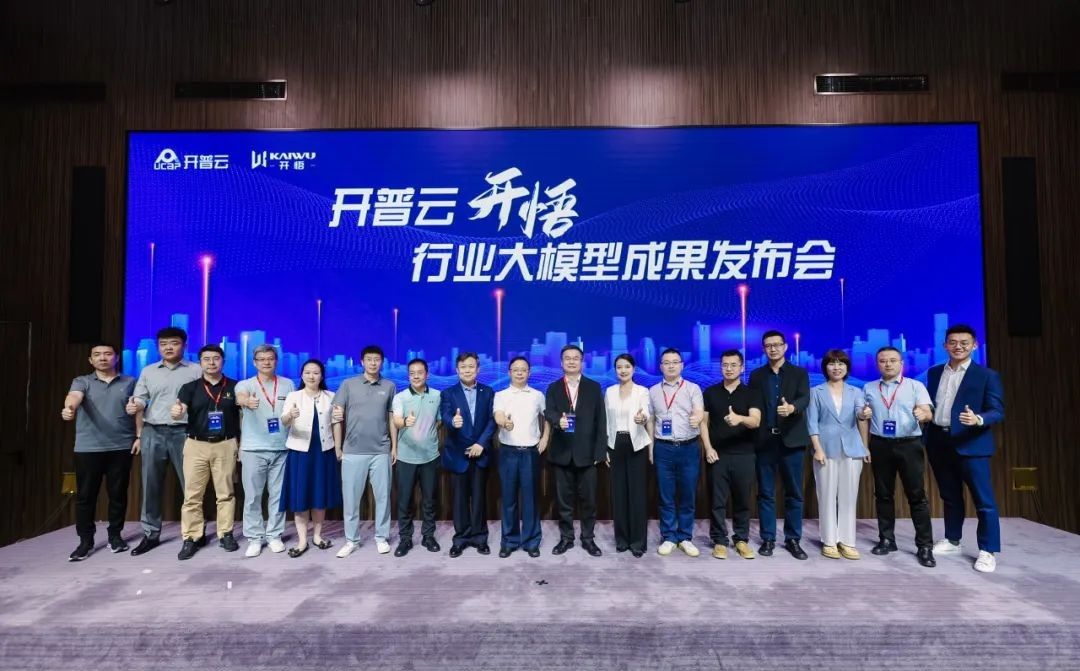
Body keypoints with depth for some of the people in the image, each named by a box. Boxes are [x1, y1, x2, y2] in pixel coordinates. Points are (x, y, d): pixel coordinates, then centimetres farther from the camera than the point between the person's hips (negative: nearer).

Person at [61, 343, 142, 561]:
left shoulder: (129, 382, 8)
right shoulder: (82, 382, 4)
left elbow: (138, 411, 7)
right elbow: (74, 396, -18)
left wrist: (139, 436, -2)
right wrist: (69, 408, -41)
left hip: (121, 447, 0)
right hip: (88, 448, 0)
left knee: (118, 493, 7)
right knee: (85, 495, 5)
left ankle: (115, 535, 20)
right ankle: (85, 541, 16)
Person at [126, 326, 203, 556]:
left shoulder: (196, 370, 5)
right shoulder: (148, 371, 14)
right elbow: (141, 398, 8)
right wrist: (135, 406, -14)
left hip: (184, 432, -3)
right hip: (153, 433, 3)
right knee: (151, 486, 7)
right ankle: (151, 534, 18)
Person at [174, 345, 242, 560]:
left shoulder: (234, 387, 3)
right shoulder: (190, 388, 3)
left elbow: (242, 416, 7)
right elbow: (179, 412, -11)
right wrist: (176, 412, -36)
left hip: (226, 445, 0)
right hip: (196, 445, 0)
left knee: (225, 493, 7)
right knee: (192, 495, 4)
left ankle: (226, 534, 18)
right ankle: (191, 538, 13)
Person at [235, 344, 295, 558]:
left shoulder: (288, 385, 8)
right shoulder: (245, 384, 0)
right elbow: (240, 397, -24)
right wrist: (247, 401, -46)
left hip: (281, 448, 2)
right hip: (254, 449, -1)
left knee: (278, 495, 7)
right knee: (252, 496, 3)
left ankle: (274, 535, 19)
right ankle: (254, 538, 16)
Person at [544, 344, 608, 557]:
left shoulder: (594, 387, 4)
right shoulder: (553, 388, 6)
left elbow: (600, 420, 1)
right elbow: (548, 412, -10)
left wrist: (600, 450, -4)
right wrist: (558, 420, -33)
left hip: (587, 452, -1)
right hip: (562, 452, 1)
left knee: (588, 497, 7)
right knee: (563, 498, 9)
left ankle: (588, 538, 23)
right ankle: (566, 537, 23)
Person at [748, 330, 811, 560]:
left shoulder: (799, 373, 5)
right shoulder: (756, 375, 8)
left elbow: (805, 399, -12)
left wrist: (792, 407, -35)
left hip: (791, 440, -1)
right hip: (764, 441, 1)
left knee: (794, 493, 7)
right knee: (766, 493, 6)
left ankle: (793, 539, 20)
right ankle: (768, 539, 16)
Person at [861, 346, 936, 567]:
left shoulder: (915, 386, 3)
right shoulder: (869, 388, 11)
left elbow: (928, 414, -8)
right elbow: (863, 416, 14)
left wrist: (922, 414, -31)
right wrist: (862, 415, -9)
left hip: (909, 444, -3)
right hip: (880, 445, 3)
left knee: (916, 495, -1)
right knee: (883, 494, 9)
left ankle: (925, 546, 7)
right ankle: (886, 539, 19)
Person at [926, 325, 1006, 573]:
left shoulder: (987, 375, -3)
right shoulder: (934, 373, 10)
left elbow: (997, 411, -8)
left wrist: (978, 419, -27)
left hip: (971, 443, -4)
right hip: (939, 443, 4)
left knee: (983, 500, 1)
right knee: (950, 496, 16)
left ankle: (988, 551, 12)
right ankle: (952, 541, 28)